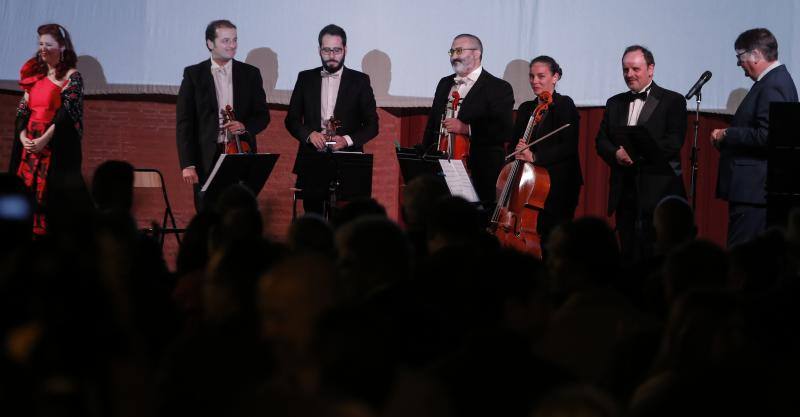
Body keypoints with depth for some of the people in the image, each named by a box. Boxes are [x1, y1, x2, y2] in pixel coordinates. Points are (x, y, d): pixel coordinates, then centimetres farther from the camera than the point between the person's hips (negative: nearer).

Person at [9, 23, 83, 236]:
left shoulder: (71, 77, -4)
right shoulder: (35, 74, 15)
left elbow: (67, 113, -13)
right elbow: (23, 109, 11)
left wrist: (44, 139, -18)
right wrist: (23, 137, -5)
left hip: (57, 145, -6)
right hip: (30, 144, 6)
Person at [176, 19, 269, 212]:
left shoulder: (250, 74, 9)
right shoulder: (193, 74, 3)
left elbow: (263, 115, 13)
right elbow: (184, 122, 0)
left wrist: (245, 126, -11)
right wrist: (187, 164, -8)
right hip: (207, 158, -1)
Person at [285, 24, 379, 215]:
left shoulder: (359, 81, 7)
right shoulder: (306, 78, 12)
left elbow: (372, 125, 5)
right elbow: (291, 119, 12)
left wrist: (347, 140, -12)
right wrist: (309, 134, -9)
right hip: (311, 162, 2)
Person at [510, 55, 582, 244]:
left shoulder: (564, 105, -4)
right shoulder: (525, 109, 15)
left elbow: (569, 147, -13)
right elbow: (515, 142, 17)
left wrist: (535, 157, -22)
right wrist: (518, 150, -7)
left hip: (559, 185, -5)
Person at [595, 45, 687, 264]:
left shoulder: (673, 101, 2)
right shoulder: (615, 104, 18)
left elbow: (674, 142, -9)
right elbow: (601, 141, 13)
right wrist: (616, 154, -9)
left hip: (659, 192, -5)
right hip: (625, 193, 5)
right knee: (629, 255, 5)